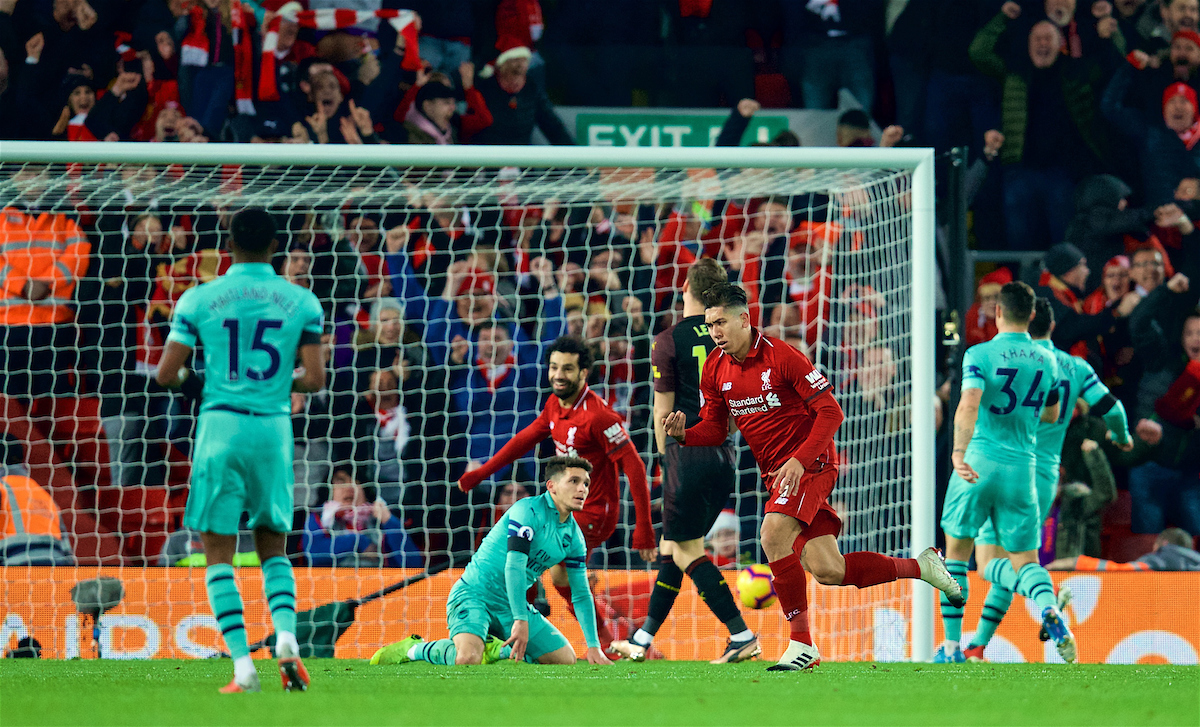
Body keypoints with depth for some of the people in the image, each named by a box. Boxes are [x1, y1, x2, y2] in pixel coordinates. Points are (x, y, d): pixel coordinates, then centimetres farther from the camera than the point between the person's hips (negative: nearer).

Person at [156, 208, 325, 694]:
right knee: (273, 546, 16)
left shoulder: (200, 299, 0)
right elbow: (314, 379, -1)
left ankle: (243, 665, -7)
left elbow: (166, 375, -1)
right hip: (274, 428, 2)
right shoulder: (301, 302, 3)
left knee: (219, 552, 4)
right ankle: (286, 638, -9)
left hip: (220, 424, -2)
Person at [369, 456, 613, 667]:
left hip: (512, 605, 8)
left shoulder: (574, 536, 7)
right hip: (475, 595, -8)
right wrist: (521, 620, -31)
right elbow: (513, 567, -24)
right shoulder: (528, 511, -16)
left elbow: (581, 594, 13)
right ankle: (416, 649, -4)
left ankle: (494, 649, 14)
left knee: (566, 659, 0)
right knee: (468, 660, -34)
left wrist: (594, 646, 5)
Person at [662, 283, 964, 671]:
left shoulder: (782, 357, -15)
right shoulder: (714, 369, 5)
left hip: (811, 464, -7)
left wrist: (799, 460, -25)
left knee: (773, 534, -29)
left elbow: (830, 412, -14)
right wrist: (683, 434, -11)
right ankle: (919, 567, 21)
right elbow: (714, 428, 12)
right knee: (827, 571, 0)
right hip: (775, 474, 7)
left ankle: (801, 643, -22)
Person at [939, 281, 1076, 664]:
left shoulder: (980, 355, -5)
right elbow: (1050, 414, 23)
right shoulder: (1047, 360, 9)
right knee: (1023, 559, 7)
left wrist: (958, 452, -31)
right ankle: (1050, 608, -27)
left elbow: (969, 404, -23)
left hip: (977, 464, -3)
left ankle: (952, 646, 14)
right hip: (1022, 469, 3)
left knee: (956, 552, 15)